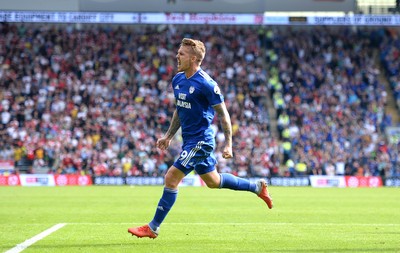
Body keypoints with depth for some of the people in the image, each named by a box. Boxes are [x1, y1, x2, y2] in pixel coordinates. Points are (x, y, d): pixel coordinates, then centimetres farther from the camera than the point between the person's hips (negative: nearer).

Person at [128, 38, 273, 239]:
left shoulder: (206, 84, -18)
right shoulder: (178, 80, 6)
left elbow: (223, 114, -13)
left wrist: (228, 144, -15)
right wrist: (169, 136, 17)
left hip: (200, 140, -9)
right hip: (189, 139, 9)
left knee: (171, 178, -12)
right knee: (213, 181, 21)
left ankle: (153, 228, -5)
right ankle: (257, 187, 37)